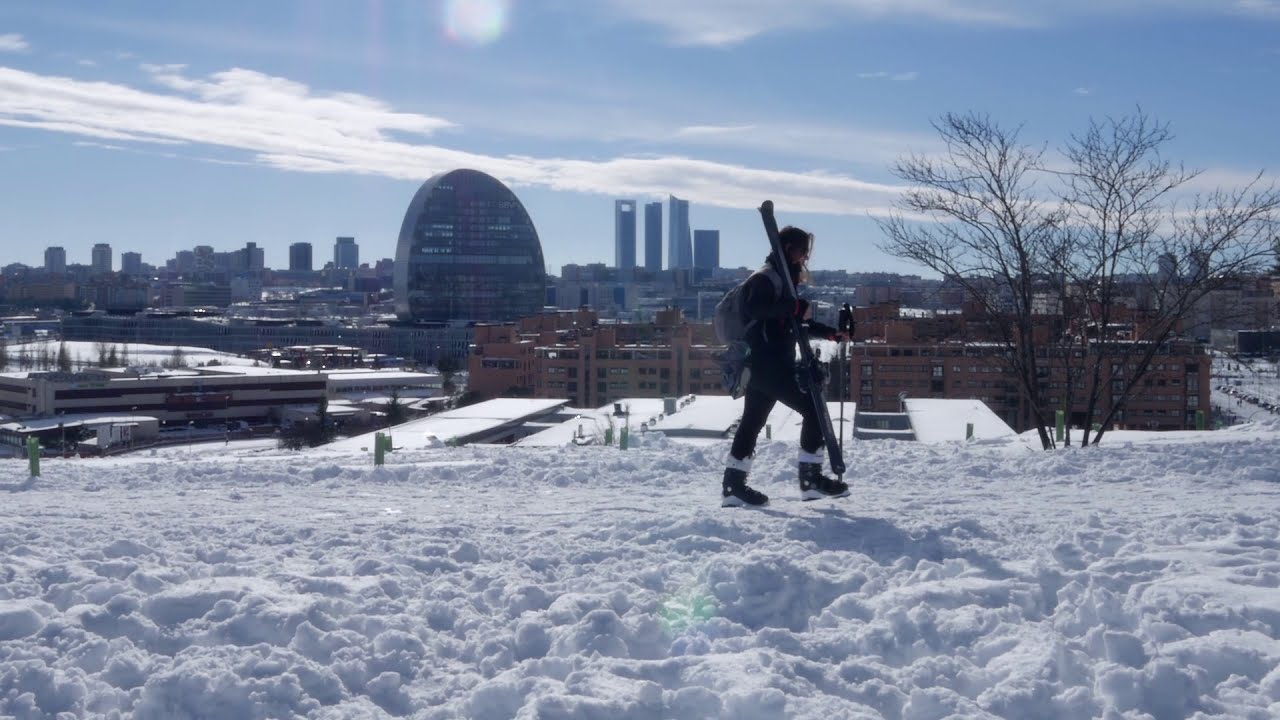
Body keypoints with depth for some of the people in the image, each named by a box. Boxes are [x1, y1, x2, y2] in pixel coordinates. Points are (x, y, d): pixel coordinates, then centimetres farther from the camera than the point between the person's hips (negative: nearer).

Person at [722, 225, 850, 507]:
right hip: (767, 363, -10)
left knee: (752, 421, 11)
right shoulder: (765, 277, -11)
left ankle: (733, 485, 15)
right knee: (813, 409, -7)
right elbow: (754, 308, -29)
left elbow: (796, 322, 27)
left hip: (762, 364, 10)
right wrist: (796, 306, -28)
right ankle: (811, 479, -3)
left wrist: (830, 332, 19)